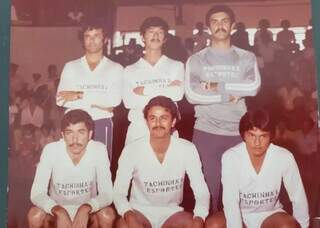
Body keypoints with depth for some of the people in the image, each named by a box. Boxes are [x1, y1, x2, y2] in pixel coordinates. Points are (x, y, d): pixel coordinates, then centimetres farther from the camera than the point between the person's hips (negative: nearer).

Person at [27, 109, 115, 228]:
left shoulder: (99, 150, -22)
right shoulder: (51, 150, -22)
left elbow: (107, 194, -23)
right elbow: (36, 194, -23)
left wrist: (86, 208, -43)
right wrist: (59, 211, -42)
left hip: (87, 209, 0)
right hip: (57, 208, 0)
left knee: (107, 215, -29)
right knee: (35, 215, -28)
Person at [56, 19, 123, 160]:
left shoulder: (115, 68, 5)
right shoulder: (70, 67, 9)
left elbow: (114, 101, -10)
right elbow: (61, 100, -3)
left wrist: (79, 95, -10)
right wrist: (100, 102, -9)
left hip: (102, 125, -1)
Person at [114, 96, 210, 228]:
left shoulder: (187, 149, -13)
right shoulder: (132, 150, -16)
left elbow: (201, 191, -11)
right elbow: (119, 192, -13)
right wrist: (128, 214, -34)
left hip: (171, 213, 2)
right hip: (140, 211, -1)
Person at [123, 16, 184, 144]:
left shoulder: (176, 66, 9)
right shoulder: (130, 70, 9)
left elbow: (177, 93, -9)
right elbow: (129, 101, -6)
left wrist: (144, 90, -5)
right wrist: (165, 92, -7)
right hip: (137, 131, 1)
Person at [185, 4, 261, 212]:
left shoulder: (247, 58, 8)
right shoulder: (197, 60, 5)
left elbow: (254, 87, -10)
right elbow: (192, 95, -10)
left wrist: (217, 86, -10)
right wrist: (230, 94, -10)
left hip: (238, 133, 1)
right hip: (206, 133, -1)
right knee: (208, 188, 6)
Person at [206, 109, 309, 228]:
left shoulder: (284, 157, -20)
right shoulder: (230, 157, -23)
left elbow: (299, 198, -10)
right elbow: (230, 201, -27)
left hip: (270, 214, 1)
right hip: (239, 214, 0)